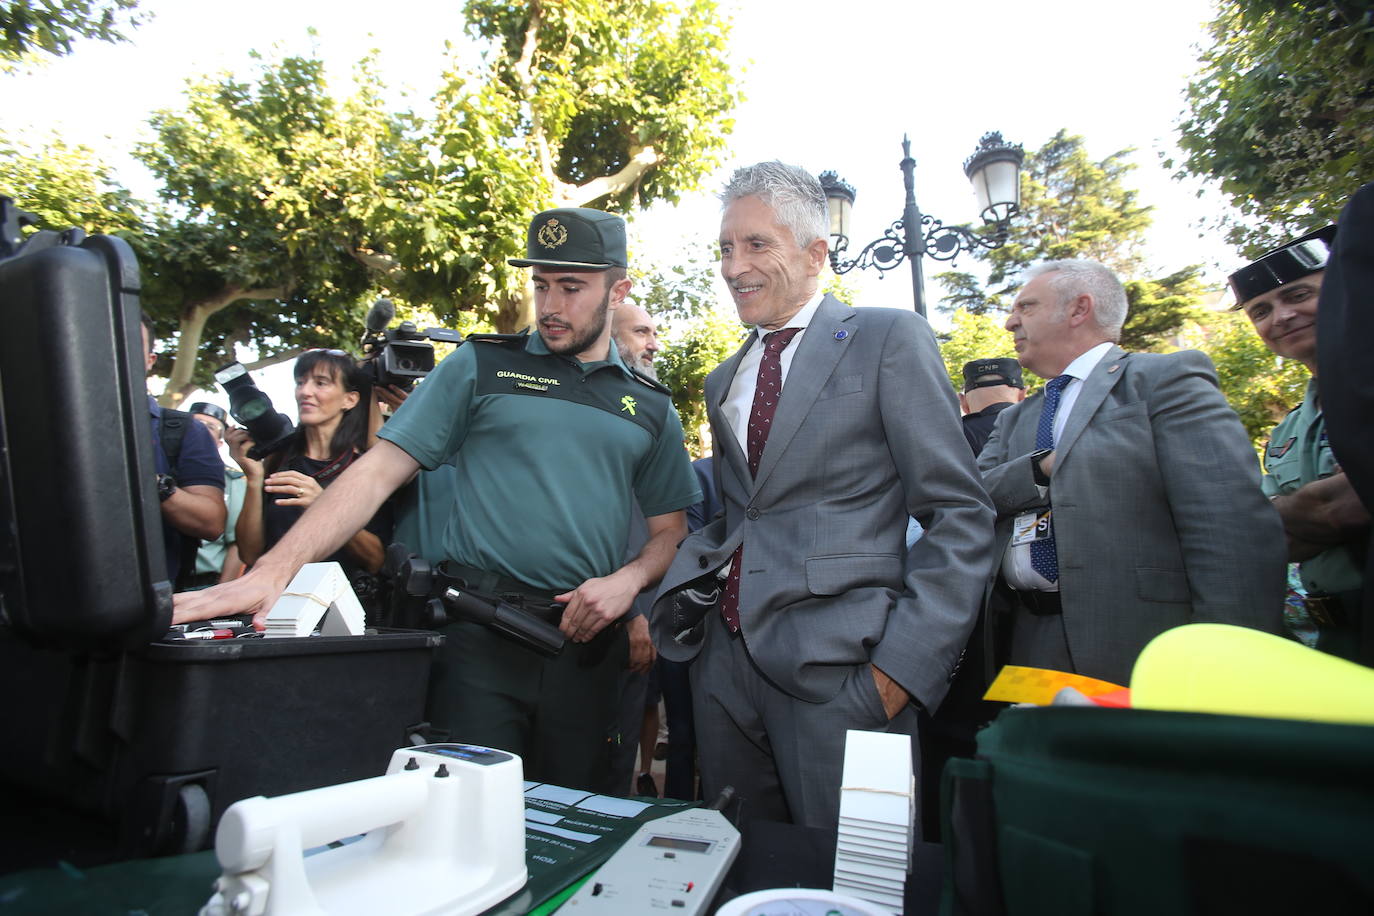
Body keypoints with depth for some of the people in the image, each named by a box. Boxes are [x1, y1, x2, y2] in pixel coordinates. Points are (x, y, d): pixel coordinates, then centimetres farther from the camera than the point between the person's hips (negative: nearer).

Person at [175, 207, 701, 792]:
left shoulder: (649, 406, 11)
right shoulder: (482, 366, 4)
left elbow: (669, 530, 13)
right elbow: (377, 471, -3)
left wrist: (628, 580, -8)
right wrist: (273, 571, -14)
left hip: (586, 640, 3)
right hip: (479, 637, -2)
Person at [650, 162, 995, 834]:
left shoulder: (889, 339, -4)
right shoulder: (723, 381, 16)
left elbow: (960, 516, -8)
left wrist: (905, 662, -15)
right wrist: (670, 597, 3)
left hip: (838, 668, -5)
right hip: (725, 659, 6)